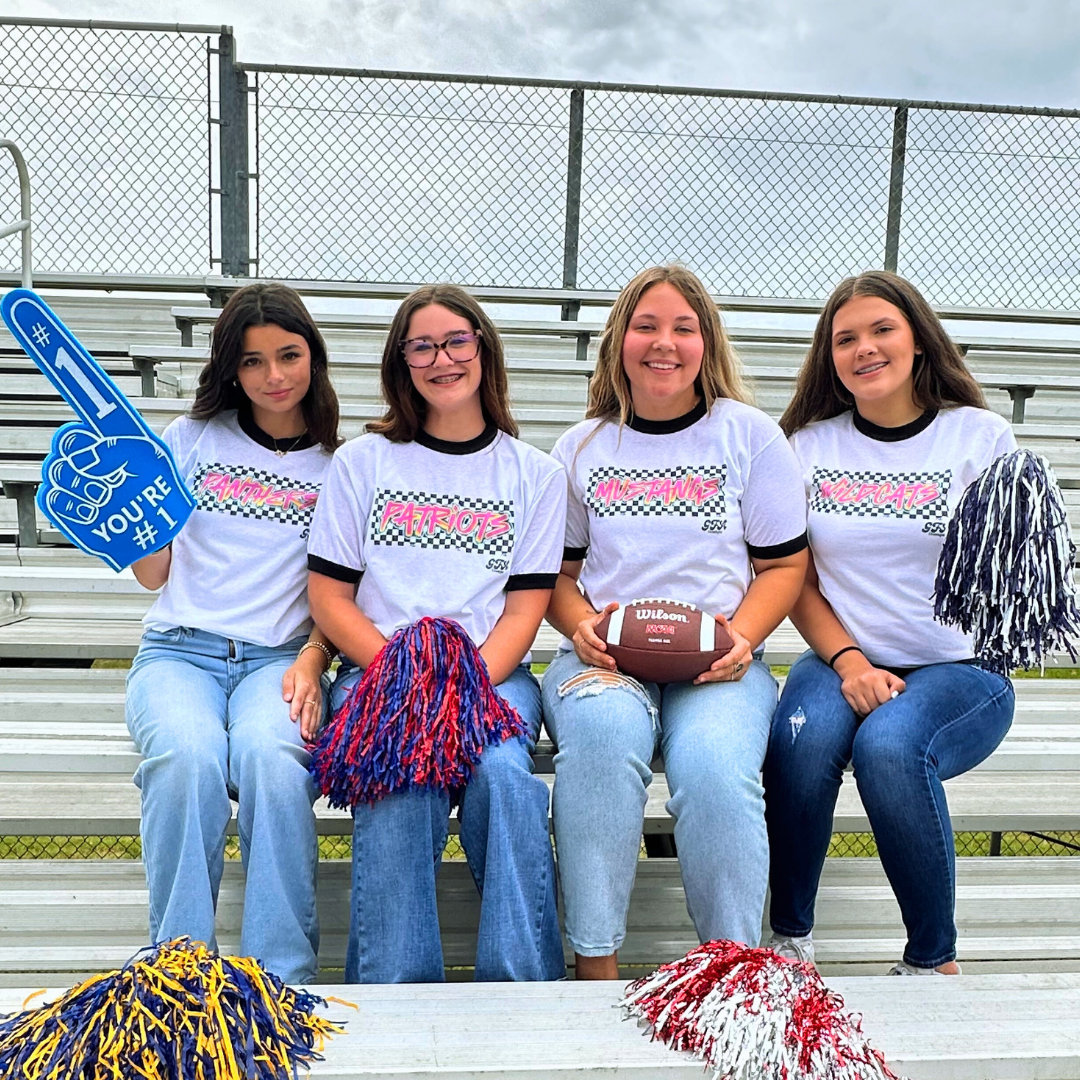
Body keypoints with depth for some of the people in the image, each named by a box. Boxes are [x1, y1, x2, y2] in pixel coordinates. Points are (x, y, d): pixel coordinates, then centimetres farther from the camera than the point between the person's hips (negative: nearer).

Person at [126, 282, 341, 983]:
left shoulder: (338, 467, 12)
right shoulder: (194, 438, 13)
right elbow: (153, 572, 13)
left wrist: (312, 661, -8)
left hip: (279, 657, 0)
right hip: (179, 651, 1)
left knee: (269, 754, -35)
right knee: (188, 756, -34)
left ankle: (283, 979, -26)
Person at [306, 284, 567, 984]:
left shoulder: (535, 473, 13)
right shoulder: (363, 461, 12)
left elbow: (525, 608, 5)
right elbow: (329, 596, 7)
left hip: (493, 671, 0)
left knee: (503, 772, -31)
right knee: (401, 782, -31)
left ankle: (525, 992, -22)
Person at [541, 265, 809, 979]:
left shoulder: (752, 436, 9)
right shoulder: (583, 446, 15)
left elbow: (784, 565, 8)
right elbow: (556, 572, 15)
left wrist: (741, 637, -10)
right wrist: (582, 625, -7)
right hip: (604, 655, 1)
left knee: (713, 765, -33)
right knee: (603, 733, -34)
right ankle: (596, 968, -24)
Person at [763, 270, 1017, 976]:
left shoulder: (981, 435, 2)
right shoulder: (809, 445, 8)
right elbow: (796, 581, 6)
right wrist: (849, 662, -10)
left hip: (960, 668, -1)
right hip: (842, 660, 2)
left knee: (888, 743, -33)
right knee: (804, 736, -31)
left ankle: (934, 961, -10)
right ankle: (790, 936, -8)